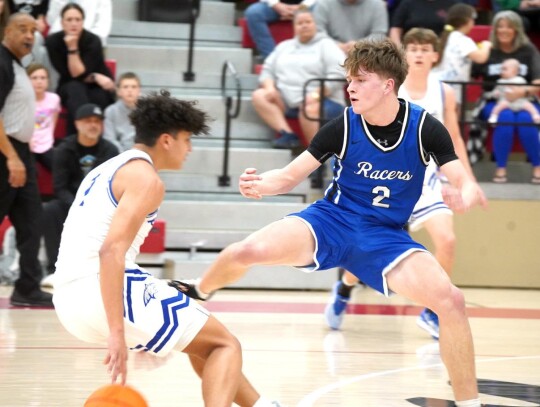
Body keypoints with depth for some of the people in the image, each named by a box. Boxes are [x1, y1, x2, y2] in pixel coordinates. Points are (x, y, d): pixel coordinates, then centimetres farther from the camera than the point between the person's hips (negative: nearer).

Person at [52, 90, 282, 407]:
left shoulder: (108, 170, 22)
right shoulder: (146, 178, -7)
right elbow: (112, 251, -21)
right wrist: (117, 333, -27)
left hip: (69, 298, 9)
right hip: (106, 290, -9)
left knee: (200, 337, 28)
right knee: (225, 344, 2)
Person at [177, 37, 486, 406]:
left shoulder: (425, 128, -12)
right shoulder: (343, 126, -10)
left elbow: (468, 187, -14)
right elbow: (290, 176, -4)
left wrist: (465, 198, -39)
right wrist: (261, 185, -27)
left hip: (386, 237, 0)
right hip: (332, 220, 0)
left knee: (450, 300, -22)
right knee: (250, 250, -24)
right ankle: (198, 292, 13)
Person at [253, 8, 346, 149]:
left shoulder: (326, 45, 6)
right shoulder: (284, 46, 23)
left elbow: (338, 75, -7)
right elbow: (267, 70, 18)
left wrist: (316, 94, -20)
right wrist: (270, 87, -5)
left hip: (322, 100, -6)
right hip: (287, 102, 6)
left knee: (308, 108, -40)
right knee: (259, 95, -19)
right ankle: (288, 134, -30)